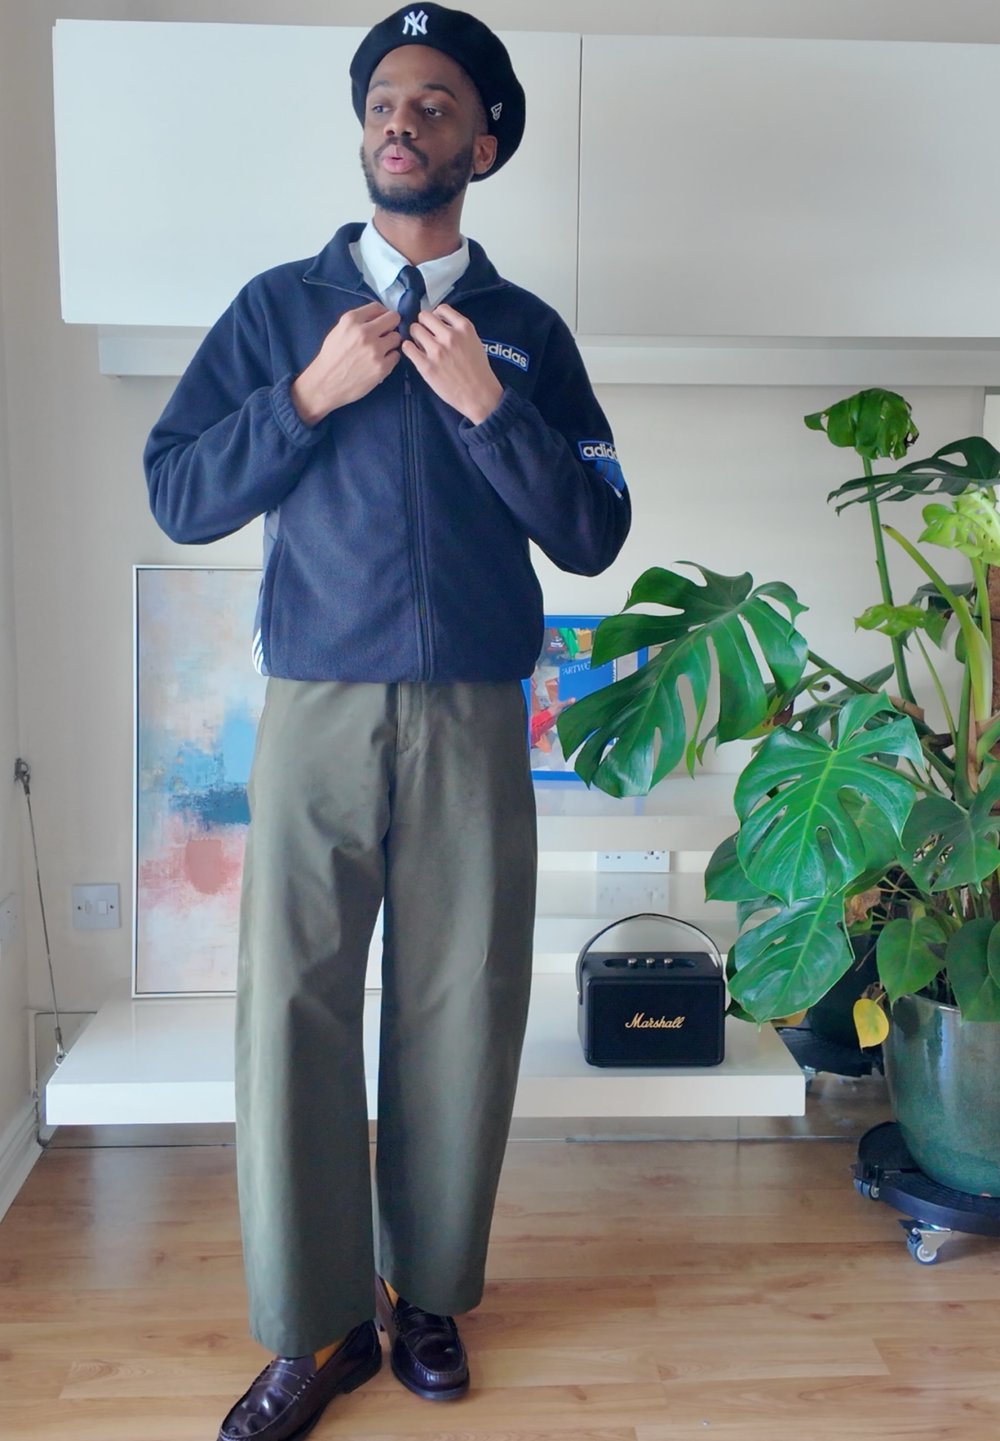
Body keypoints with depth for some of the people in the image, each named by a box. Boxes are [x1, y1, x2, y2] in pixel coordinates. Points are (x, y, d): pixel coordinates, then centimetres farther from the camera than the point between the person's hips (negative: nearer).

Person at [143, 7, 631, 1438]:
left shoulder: (526, 330, 10)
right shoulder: (279, 306, 10)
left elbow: (590, 536, 3)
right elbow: (176, 493, 2)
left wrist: (486, 403, -9)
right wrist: (313, 394, -8)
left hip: (474, 724, 1)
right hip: (314, 715, 0)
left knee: (460, 1015, 5)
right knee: (294, 1008, 0)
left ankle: (430, 1294, 27)